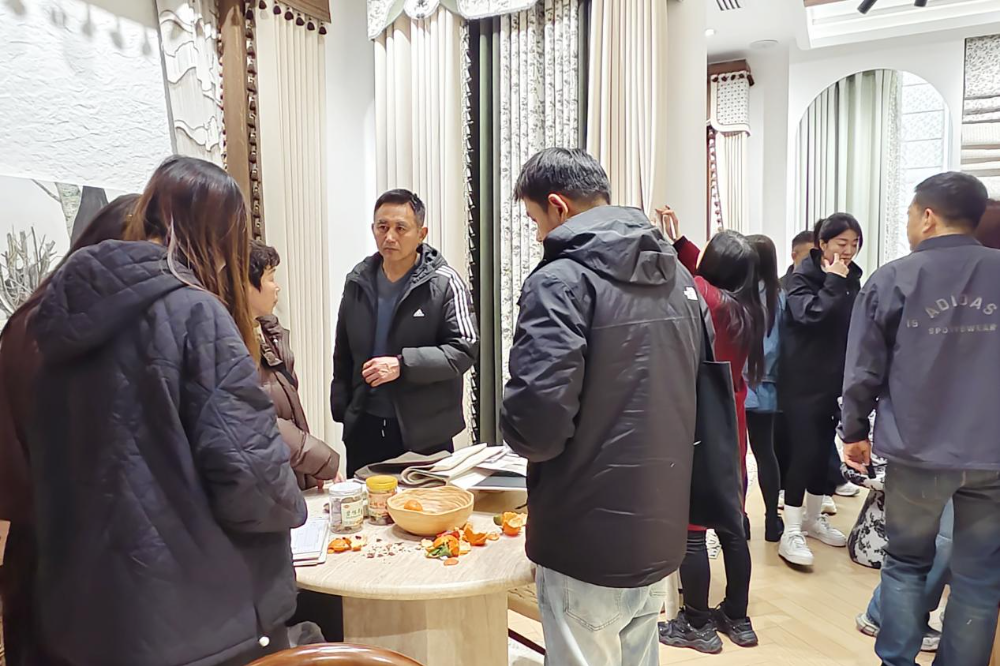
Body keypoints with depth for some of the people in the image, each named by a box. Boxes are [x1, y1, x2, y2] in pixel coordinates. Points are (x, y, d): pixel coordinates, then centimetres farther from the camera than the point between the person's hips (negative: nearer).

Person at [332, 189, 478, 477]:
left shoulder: (444, 283, -9)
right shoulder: (358, 281, 5)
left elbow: (465, 349, -13)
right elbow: (343, 353, 13)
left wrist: (403, 363, -22)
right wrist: (341, 409, 10)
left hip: (425, 431, -4)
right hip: (364, 426, 4)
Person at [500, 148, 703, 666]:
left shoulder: (562, 279, -17)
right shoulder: (677, 276, 7)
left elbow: (537, 422, -25)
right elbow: (689, 397, 11)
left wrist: (520, 435, -4)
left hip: (588, 545, -7)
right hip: (659, 535, 8)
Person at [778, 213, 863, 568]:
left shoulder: (852, 277, 9)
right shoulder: (803, 275, -9)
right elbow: (809, 314, -27)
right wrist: (834, 283, -20)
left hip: (835, 380, 6)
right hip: (802, 382, -6)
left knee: (823, 450, 12)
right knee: (805, 450, -8)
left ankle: (813, 518, 28)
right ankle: (791, 532, 0)